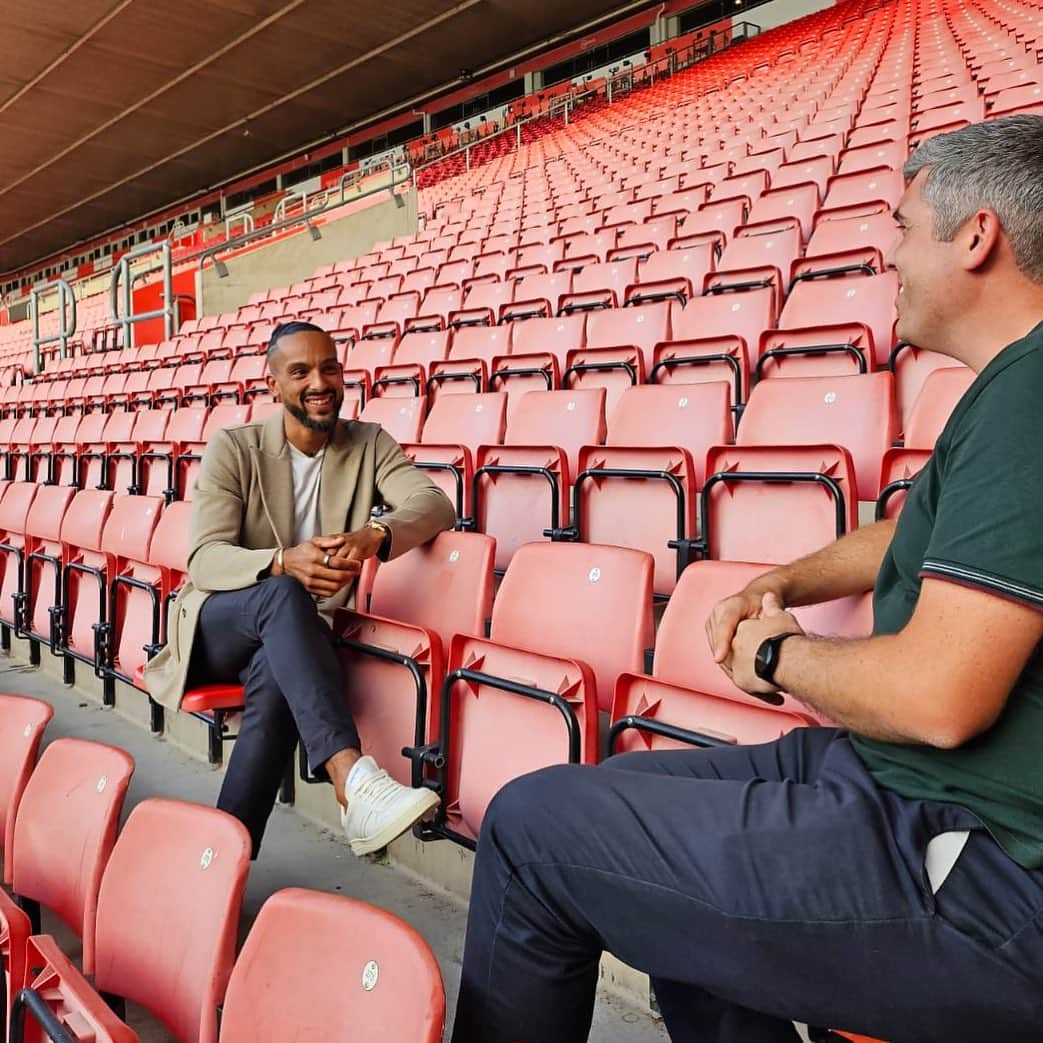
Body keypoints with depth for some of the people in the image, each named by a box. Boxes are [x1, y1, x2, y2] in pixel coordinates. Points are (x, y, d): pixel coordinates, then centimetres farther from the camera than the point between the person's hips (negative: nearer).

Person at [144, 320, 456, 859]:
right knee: (283, 596, -37)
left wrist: (373, 534, -37)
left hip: (297, 634, 2)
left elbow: (434, 502, -14)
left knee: (277, 677, -36)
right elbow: (204, 559, -14)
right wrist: (282, 564, -36)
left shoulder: (369, 444, 2)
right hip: (217, 622, -1)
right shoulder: (232, 449, -5)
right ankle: (352, 779, -50)